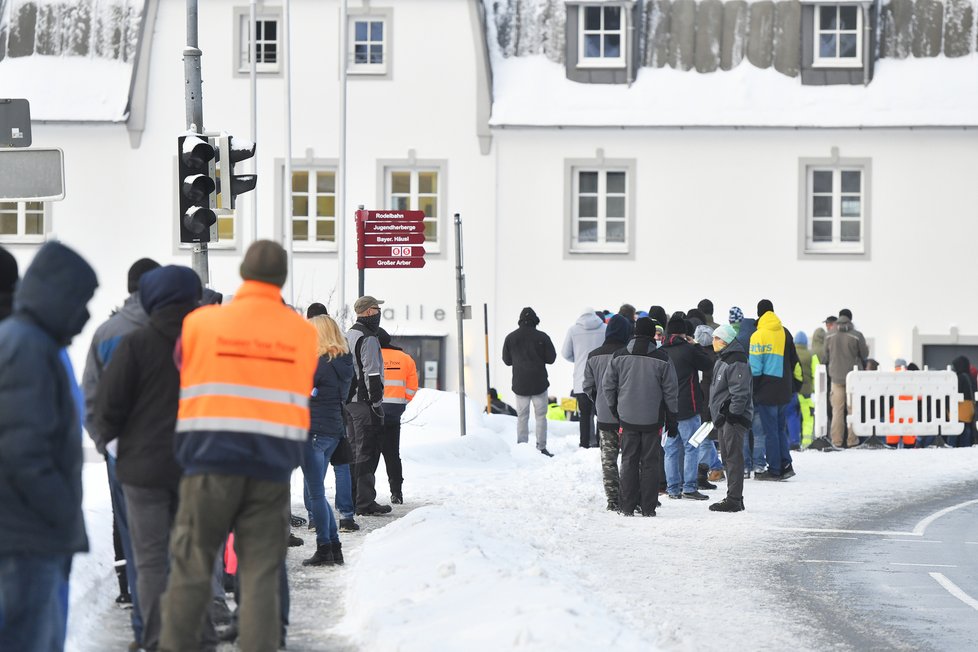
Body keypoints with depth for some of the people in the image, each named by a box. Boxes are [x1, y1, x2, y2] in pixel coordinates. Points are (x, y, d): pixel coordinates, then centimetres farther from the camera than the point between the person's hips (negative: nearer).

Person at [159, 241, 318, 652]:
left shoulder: (199, 322, 0)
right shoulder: (304, 334, 5)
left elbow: (180, 388, 10)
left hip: (211, 462, -1)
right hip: (274, 466, 1)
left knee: (191, 568, 7)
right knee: (261, 577, 2)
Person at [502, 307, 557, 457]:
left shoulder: (510, 338, 0)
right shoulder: (542, 337, -8)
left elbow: (506, 360, 6)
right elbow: (551, 358, -3)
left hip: (520, 384, 2)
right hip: (539, 383, -2)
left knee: (522, 416, 8)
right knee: (540, 416, 4)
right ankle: (541, 447, 0)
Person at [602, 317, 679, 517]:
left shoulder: (619, 356, -3)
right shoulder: (661, 360, -8)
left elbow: (607, 385, 3)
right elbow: (671, 391, -3)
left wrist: (614, 408, 17)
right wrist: (671, 420, 6)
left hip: (627, 418, 2)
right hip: (653, 419, -2)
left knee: (629, 461, 9)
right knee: (650, 463, 5)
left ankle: (628, 507, 7)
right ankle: (648, 507, 4)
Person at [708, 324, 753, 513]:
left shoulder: (736, 362, -15)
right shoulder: (722, 360, 18)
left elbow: (740, 393, -20)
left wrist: (733, 415, -22)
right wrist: (716, 414, 22)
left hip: (734, 419, -11)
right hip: (724, 418, 11)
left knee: (733, 457, -10)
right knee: (728, 458, 13)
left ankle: (734, 499, -11)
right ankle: (735, 499, 18)